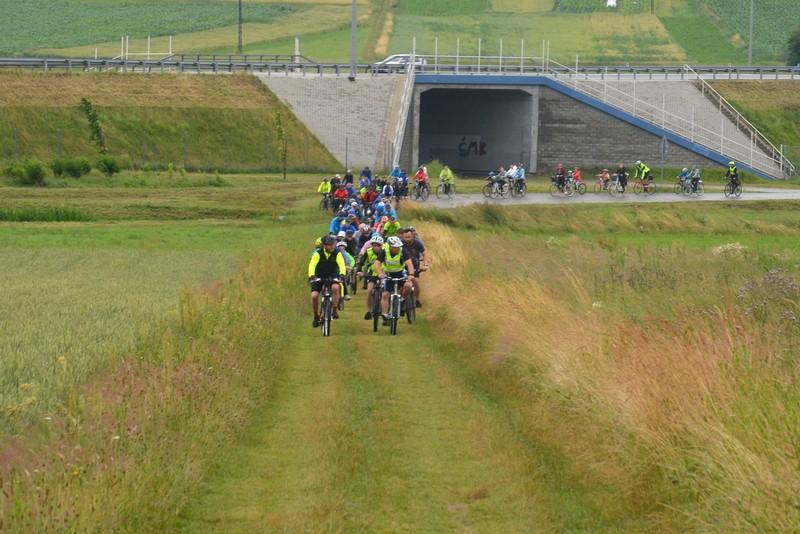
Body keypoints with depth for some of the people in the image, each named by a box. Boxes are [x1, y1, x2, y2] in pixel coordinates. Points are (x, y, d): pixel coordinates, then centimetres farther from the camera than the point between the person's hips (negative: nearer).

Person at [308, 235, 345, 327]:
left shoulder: (337, 253, -14)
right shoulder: (318, 253, -18)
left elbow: (341, 264, -26)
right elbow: (312, 265, -30)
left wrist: (342, 275, -45)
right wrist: (311, 276, -47)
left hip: (332, 277, 0)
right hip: (319, 277, 0)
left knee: (335, 287, -32)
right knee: (314, 296, -16)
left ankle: (335, 310, -18)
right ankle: (316, 316, 9)